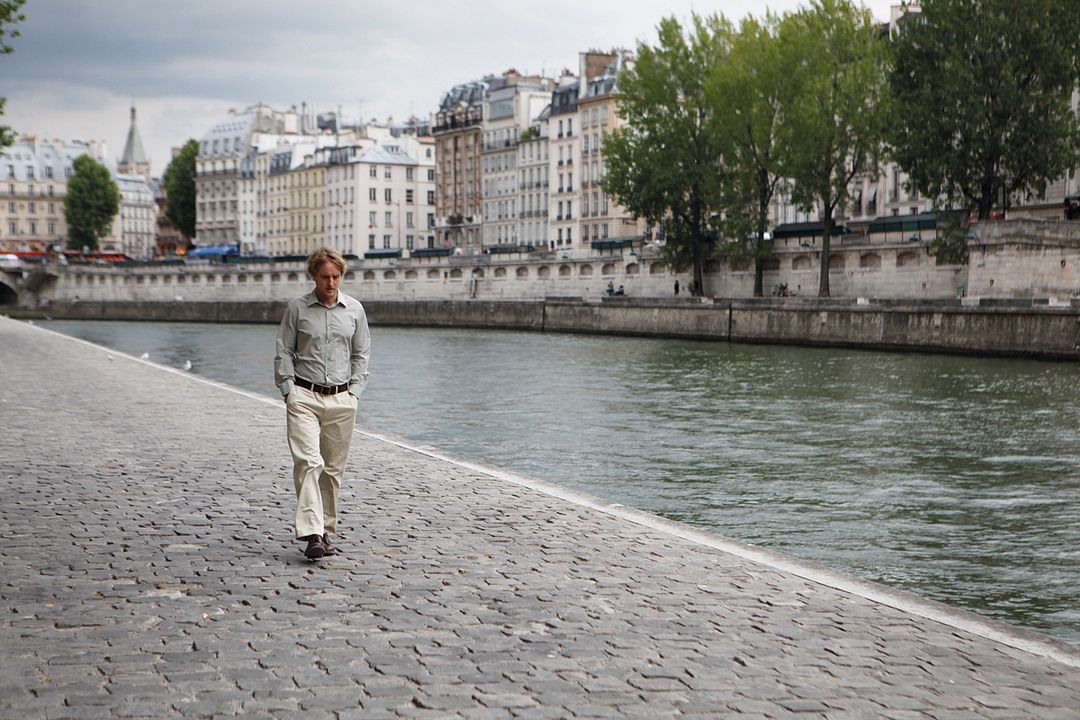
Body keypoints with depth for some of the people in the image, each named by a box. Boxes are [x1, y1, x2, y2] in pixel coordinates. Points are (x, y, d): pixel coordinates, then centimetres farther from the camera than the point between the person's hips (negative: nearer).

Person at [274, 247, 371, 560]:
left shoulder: (354, 309, 8)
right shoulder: (297, 308, 2)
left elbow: (361, 354, 15)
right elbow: (283, 352, 6)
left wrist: (354, 391, 6)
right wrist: (288, 390, -2)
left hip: (342, 399, 2)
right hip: (304, 397, -2)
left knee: (333, 468, 6)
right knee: (307, 462, -16)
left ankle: (326, 530, 18)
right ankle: (311, 534, -21)